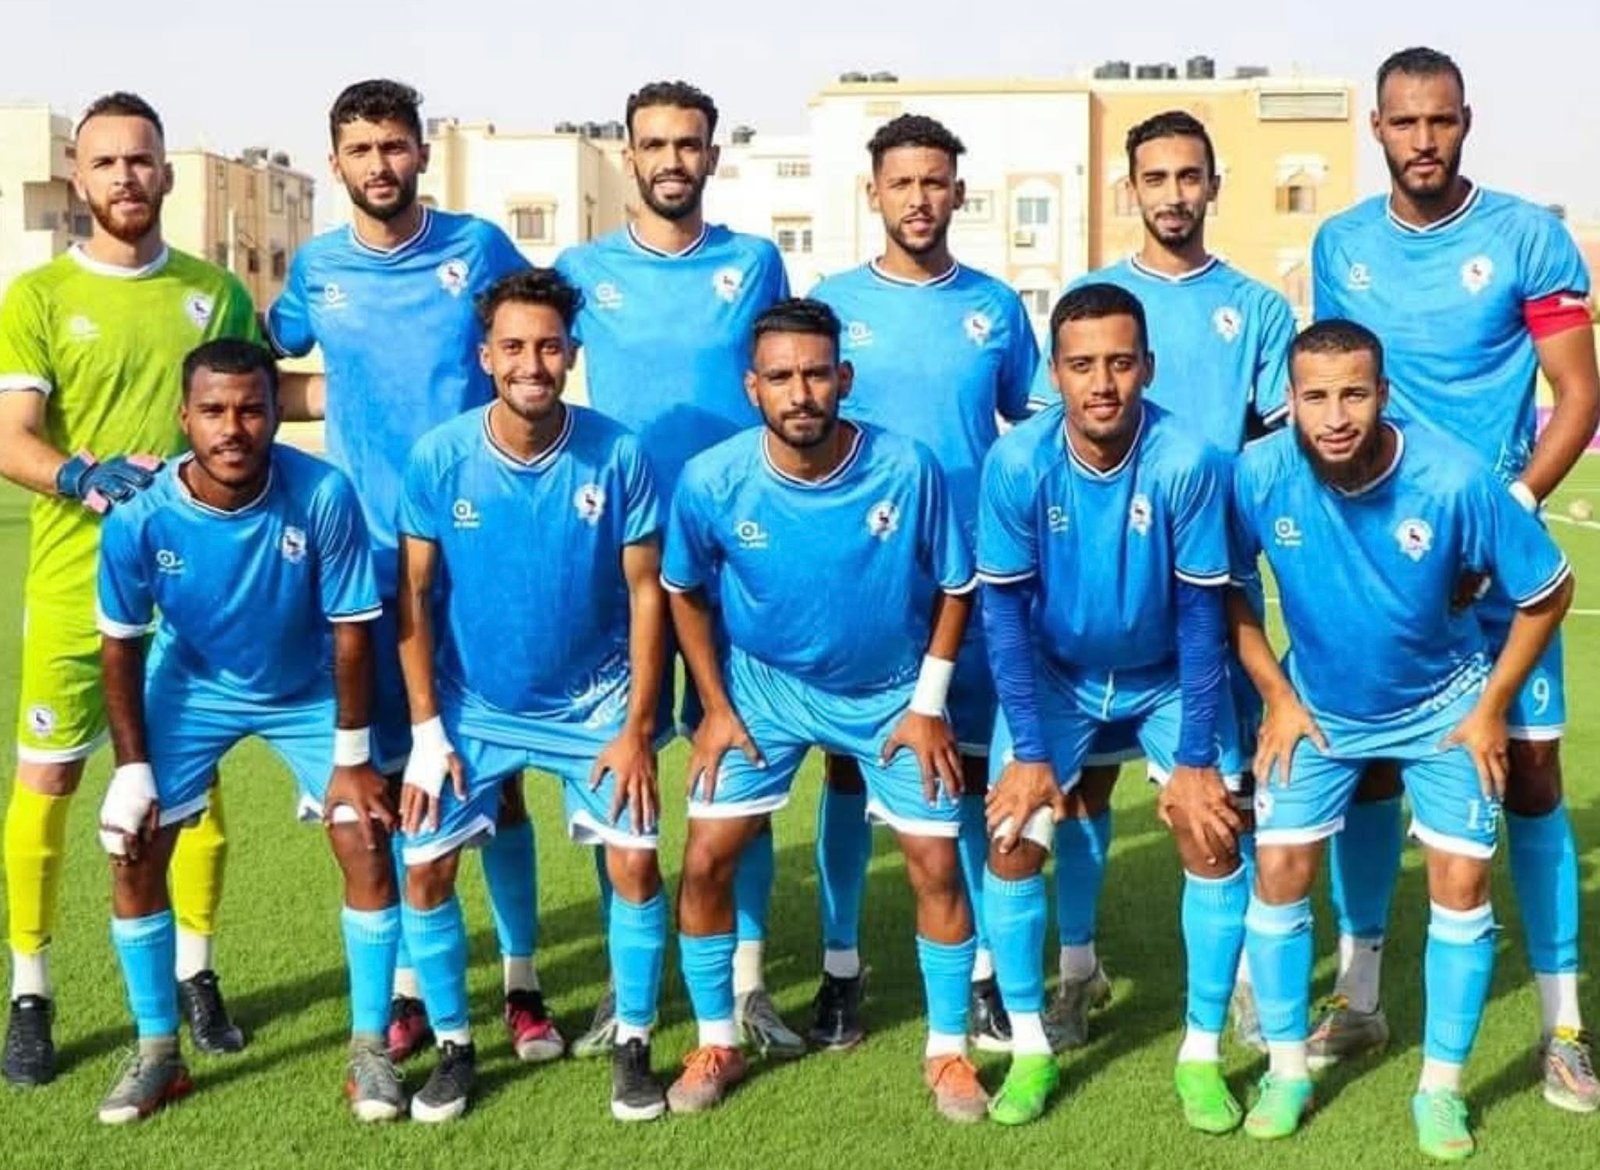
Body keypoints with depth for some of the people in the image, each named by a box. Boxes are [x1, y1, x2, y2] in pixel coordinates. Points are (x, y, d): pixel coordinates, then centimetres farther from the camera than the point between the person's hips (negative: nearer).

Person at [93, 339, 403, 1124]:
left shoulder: (325, 496, -33)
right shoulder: (140, 517, -29)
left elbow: (350, 631, -20)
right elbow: (121, 646, -12)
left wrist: (351, 757, -15)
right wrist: (133, 770, -11)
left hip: (309, 692, -1)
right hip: (191, 689, 1)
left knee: (368, 849, -10)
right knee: (133, 855, -4)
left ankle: (369, 1050, 7)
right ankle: (157, 1052, 15)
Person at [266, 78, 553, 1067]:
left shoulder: (480, 248, -1)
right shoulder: (316, 270, 4)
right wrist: (361, 395, 5)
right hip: (373, 555, 2)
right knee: (394, 775, 7)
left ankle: (522, 985, 14)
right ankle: (408, 984, 19)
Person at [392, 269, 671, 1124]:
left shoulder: (617, 455, -16)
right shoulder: (437, 458, -14)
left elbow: (645, 593, -9)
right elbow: (414, 596, -6)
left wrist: (637, 728, -11)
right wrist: (426, 729, -9)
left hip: (593, 702, -1)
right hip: (472, 705, 1)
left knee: (634, 860, -9)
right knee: (425, 867, -4)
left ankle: (633, 1045, 12)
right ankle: (453, 1045, 17)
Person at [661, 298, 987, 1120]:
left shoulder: (907, 469, -24)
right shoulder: (712, 481, -22)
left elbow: (954, 588, -8)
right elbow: (685, 593, -3)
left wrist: (929, 704, -10)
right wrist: (717, 707, -5)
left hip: (890, 692, 0)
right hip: (765, 685, 1)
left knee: (937, 862, -3)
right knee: (705, 860, -5)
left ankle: (948, 1050, 18)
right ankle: (717, 1044, 16)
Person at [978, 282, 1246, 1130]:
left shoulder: (1187, 461, -27)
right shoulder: (1017, 462, -25)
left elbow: (1200, 614, -18)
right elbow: (1004, 610, -16)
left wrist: (1194, 759, -18)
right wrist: (1030, 752, -17)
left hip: (1169, 677, 0)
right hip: (1053, 674, 1)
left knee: (1212, 836, -10)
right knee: (1013, 837, -9)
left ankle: (1202, 1055, 8)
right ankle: (1030, 1050, 9)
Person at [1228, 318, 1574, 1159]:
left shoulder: (1454, 479, -29)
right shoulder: (1258, 475, -26)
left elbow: (1548, 593, -14)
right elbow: (1228, 590, -7)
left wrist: (1491, 708, -10)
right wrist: (1277, 698, -7)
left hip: (1443, 707, -1)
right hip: (1317, 706, 1)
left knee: (1461, 880, -5)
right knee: (1278, 871, -4)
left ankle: (1441, 1087, 12)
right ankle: (1287, 1070, 14)